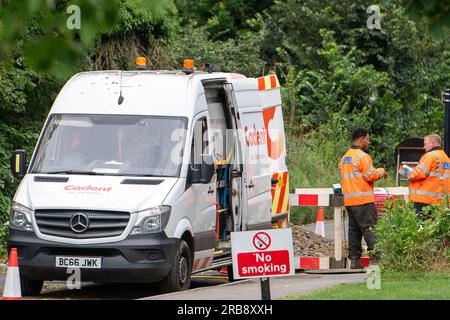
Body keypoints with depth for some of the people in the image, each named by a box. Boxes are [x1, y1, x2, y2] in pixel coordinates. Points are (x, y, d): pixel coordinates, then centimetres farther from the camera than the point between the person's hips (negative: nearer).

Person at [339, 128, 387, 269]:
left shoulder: (344, 158, 17)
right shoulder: (362, 156, -12)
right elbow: (370, 175, -14)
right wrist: (381, 171, 4)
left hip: (348, 199, 8)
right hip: (363, 199, -8)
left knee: (354, 229, 9)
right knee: (369, 227, -8)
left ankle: (354, 259, 8)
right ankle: (375, 256, -14)